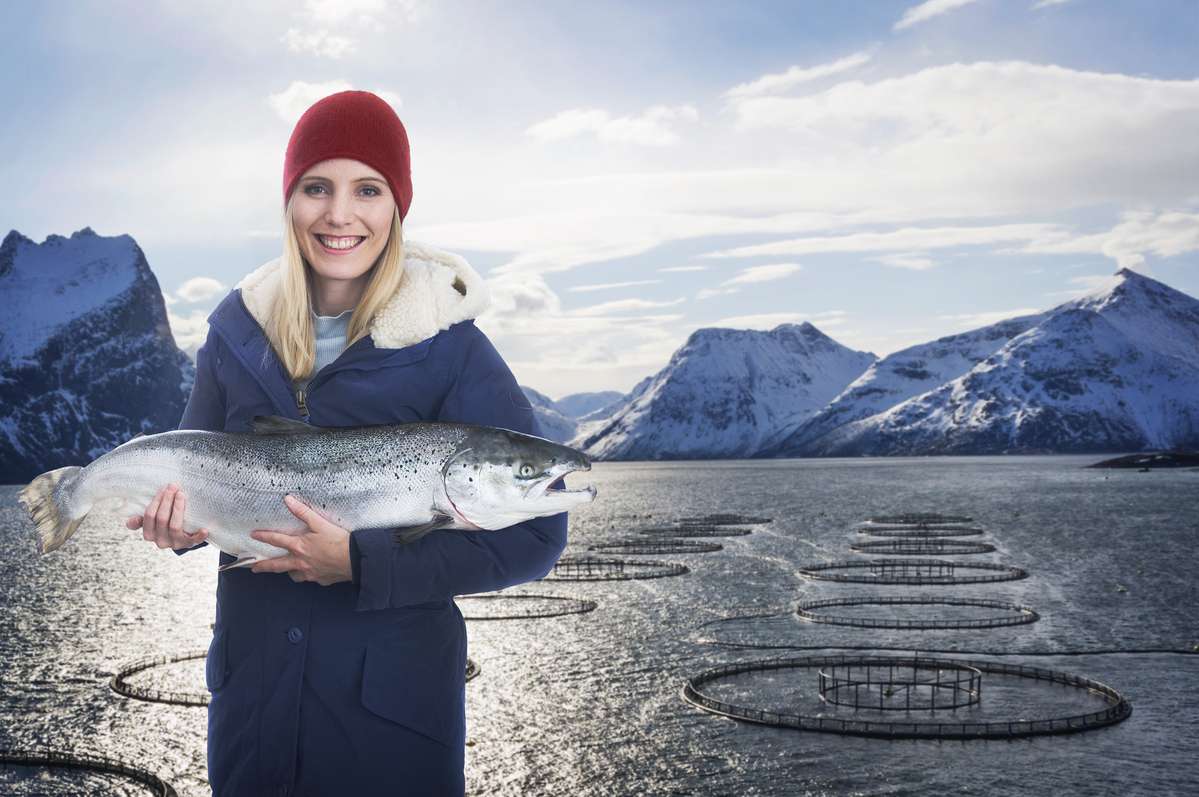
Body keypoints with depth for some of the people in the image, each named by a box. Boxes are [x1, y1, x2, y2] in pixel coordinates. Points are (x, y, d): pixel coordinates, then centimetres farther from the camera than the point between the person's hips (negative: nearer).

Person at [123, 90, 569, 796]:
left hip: (396, 695, -3)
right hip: (251, 686, 4)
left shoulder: (450, 348, -13)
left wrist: (363, 563, -23)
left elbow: (535, 538, -16)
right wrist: (182, 515, -11)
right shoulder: (239, 333, 0)